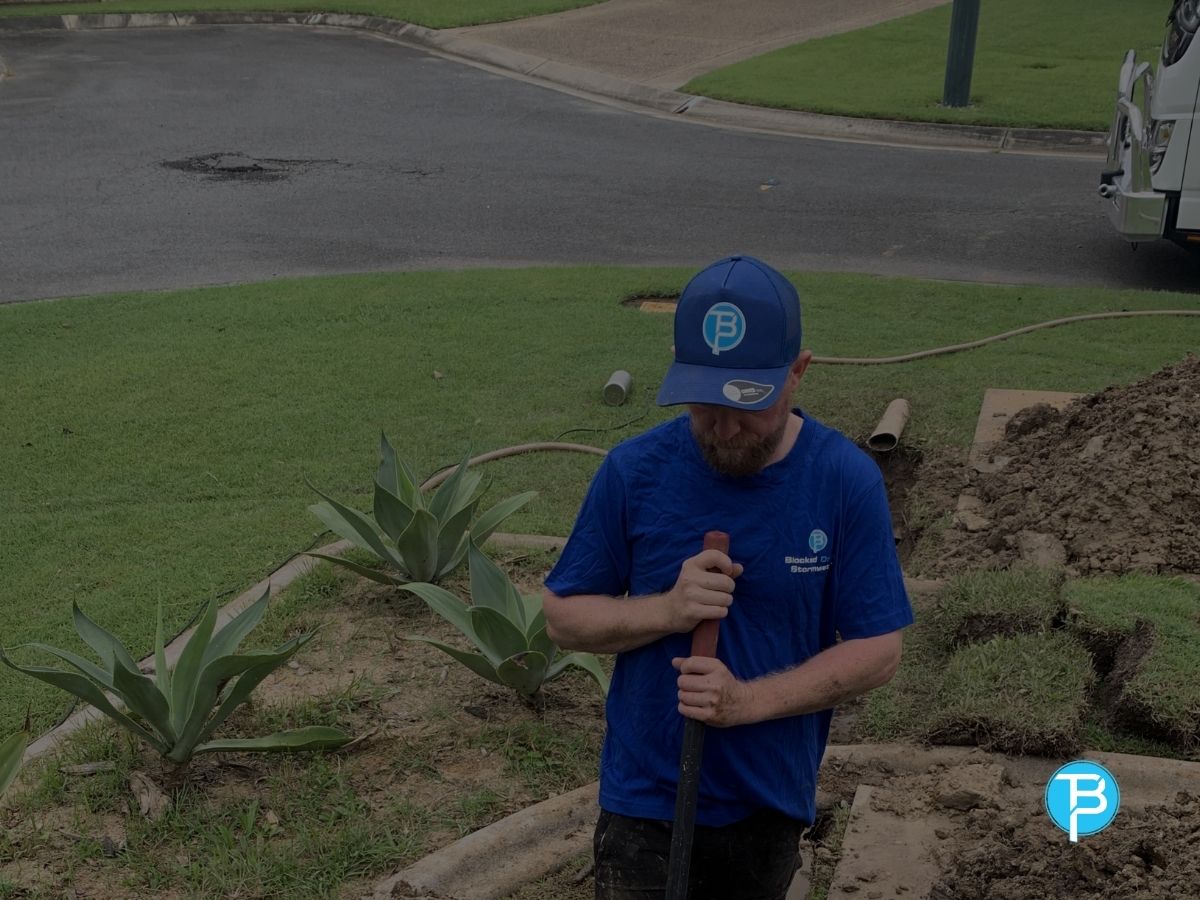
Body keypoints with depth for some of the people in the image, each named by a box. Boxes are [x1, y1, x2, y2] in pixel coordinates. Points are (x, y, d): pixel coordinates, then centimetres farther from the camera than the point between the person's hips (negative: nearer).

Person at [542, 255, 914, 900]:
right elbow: (564, 617, -5)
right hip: (646, 800, -1)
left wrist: (748, 702, -23)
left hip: (770, 802, 1)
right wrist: (667, 610, -24)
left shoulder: (848, 482, -14)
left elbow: (876, 650, -10)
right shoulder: (632, 471, -13)